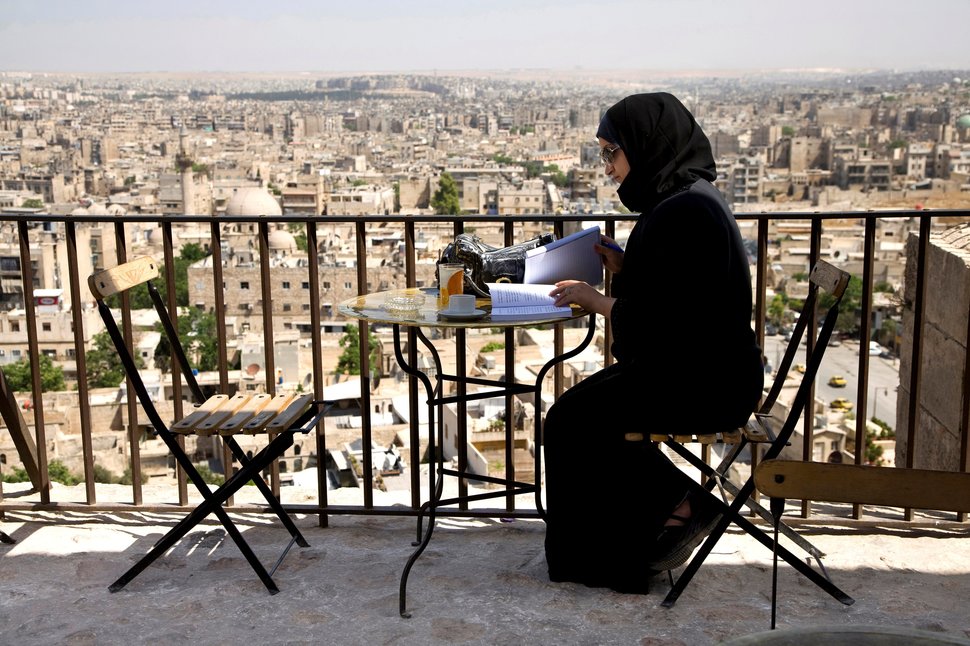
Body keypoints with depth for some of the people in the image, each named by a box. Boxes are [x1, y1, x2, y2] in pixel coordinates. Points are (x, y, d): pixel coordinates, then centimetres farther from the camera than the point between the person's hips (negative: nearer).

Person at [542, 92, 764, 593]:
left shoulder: (683, 211, -22)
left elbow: (653, 322, -23)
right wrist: (623, 268, 5)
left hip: (702, 384, -10)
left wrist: (592, 298, -9)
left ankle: (676, 505, 7)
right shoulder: (687, 196, 10)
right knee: (581, 406, 13)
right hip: (702, 370, 10)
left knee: (570, 422, -5)